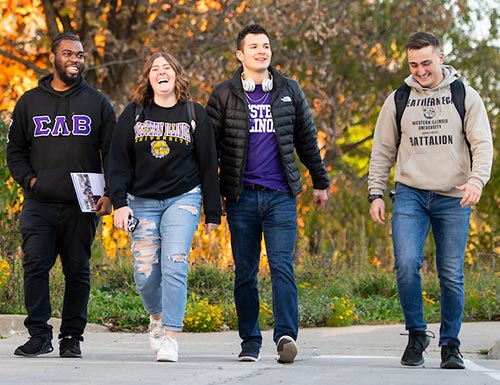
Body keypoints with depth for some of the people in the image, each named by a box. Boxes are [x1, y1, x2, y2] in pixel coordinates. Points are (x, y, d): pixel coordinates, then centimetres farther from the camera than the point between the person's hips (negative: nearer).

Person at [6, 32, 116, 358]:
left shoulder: (97, 103, 9)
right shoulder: (30, 102, 12)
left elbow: (112, 153, 6)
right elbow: (15, 149, 15)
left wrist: (109, 193, -6)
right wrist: (28, 179, -3)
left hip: (81, 206, 0)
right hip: (39, 204, 0)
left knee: (78, 271, 4)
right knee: (35, 265, -12)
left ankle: (72, 337, 11)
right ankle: (39, 335, -7)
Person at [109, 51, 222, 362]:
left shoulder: (195, 115, 5)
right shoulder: (134, 114, 7)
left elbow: (208, 164, 6)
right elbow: (119, 161, 5)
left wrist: (213, 212, 3)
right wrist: (120, 202, -6)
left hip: (183, 199, -1)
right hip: (142, 201, 1)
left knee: (174, 265, -16)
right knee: (145, 273, -3)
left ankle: (171, 337, -12)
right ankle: (157, 316, 27)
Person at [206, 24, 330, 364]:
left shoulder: (289, 91, 9)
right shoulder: (225, 94, 6)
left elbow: (307, 140, 16)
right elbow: (211, 144, 6)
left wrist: (320, 182, 17)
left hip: (281, 195, 0)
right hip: (241, 196, 0)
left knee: (282, 265, -13)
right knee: (245, 273, 5)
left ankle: (286, 335, -21)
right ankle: (250, 342, 11)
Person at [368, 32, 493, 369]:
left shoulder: (465, 97, 5)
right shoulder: (398, 100, 9)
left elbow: (483, 143, -1)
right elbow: (382, 150, 14)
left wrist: (477, 179, -18)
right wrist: (376, 193, 6)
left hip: (453, 200, -1)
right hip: (410, 195, 1)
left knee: (452, 275, 0)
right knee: (406, 264, -17)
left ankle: (450, 344, 14)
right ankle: (416, 334, 1)